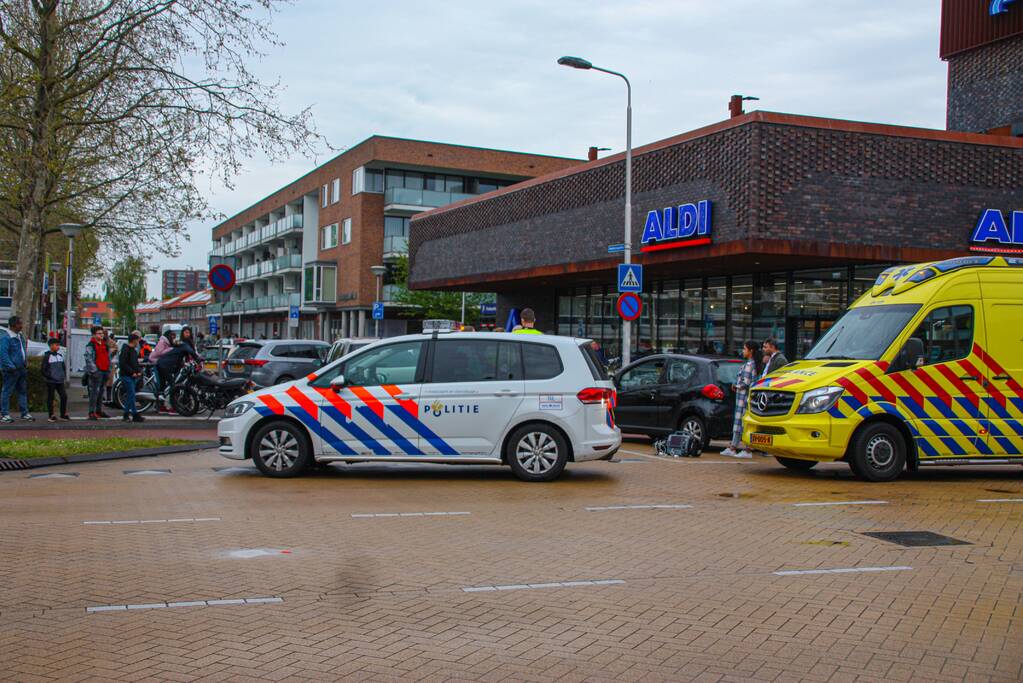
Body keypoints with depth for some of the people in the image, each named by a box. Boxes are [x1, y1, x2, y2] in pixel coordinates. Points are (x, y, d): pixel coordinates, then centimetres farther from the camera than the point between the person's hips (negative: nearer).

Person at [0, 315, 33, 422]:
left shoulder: (21, 336, 13)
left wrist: (26, 364, 16)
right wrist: (11, 367, -22)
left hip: (22, 369, 9)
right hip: (11, 370, -8)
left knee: (23, 391, 11)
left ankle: (25, 413, 17)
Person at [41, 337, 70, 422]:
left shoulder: (60, 355, 13)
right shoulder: (47, 356, -6)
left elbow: (64, 366, 22)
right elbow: (44, 369, -7)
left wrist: (64, 376, 11)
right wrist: (49, 376, -13)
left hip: (60, 381, 5)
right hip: (51, 381, -5)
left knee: (64, 396, 1)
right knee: (50, 397, 1)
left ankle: (63, 414, 12)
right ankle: (52, 415, 8)